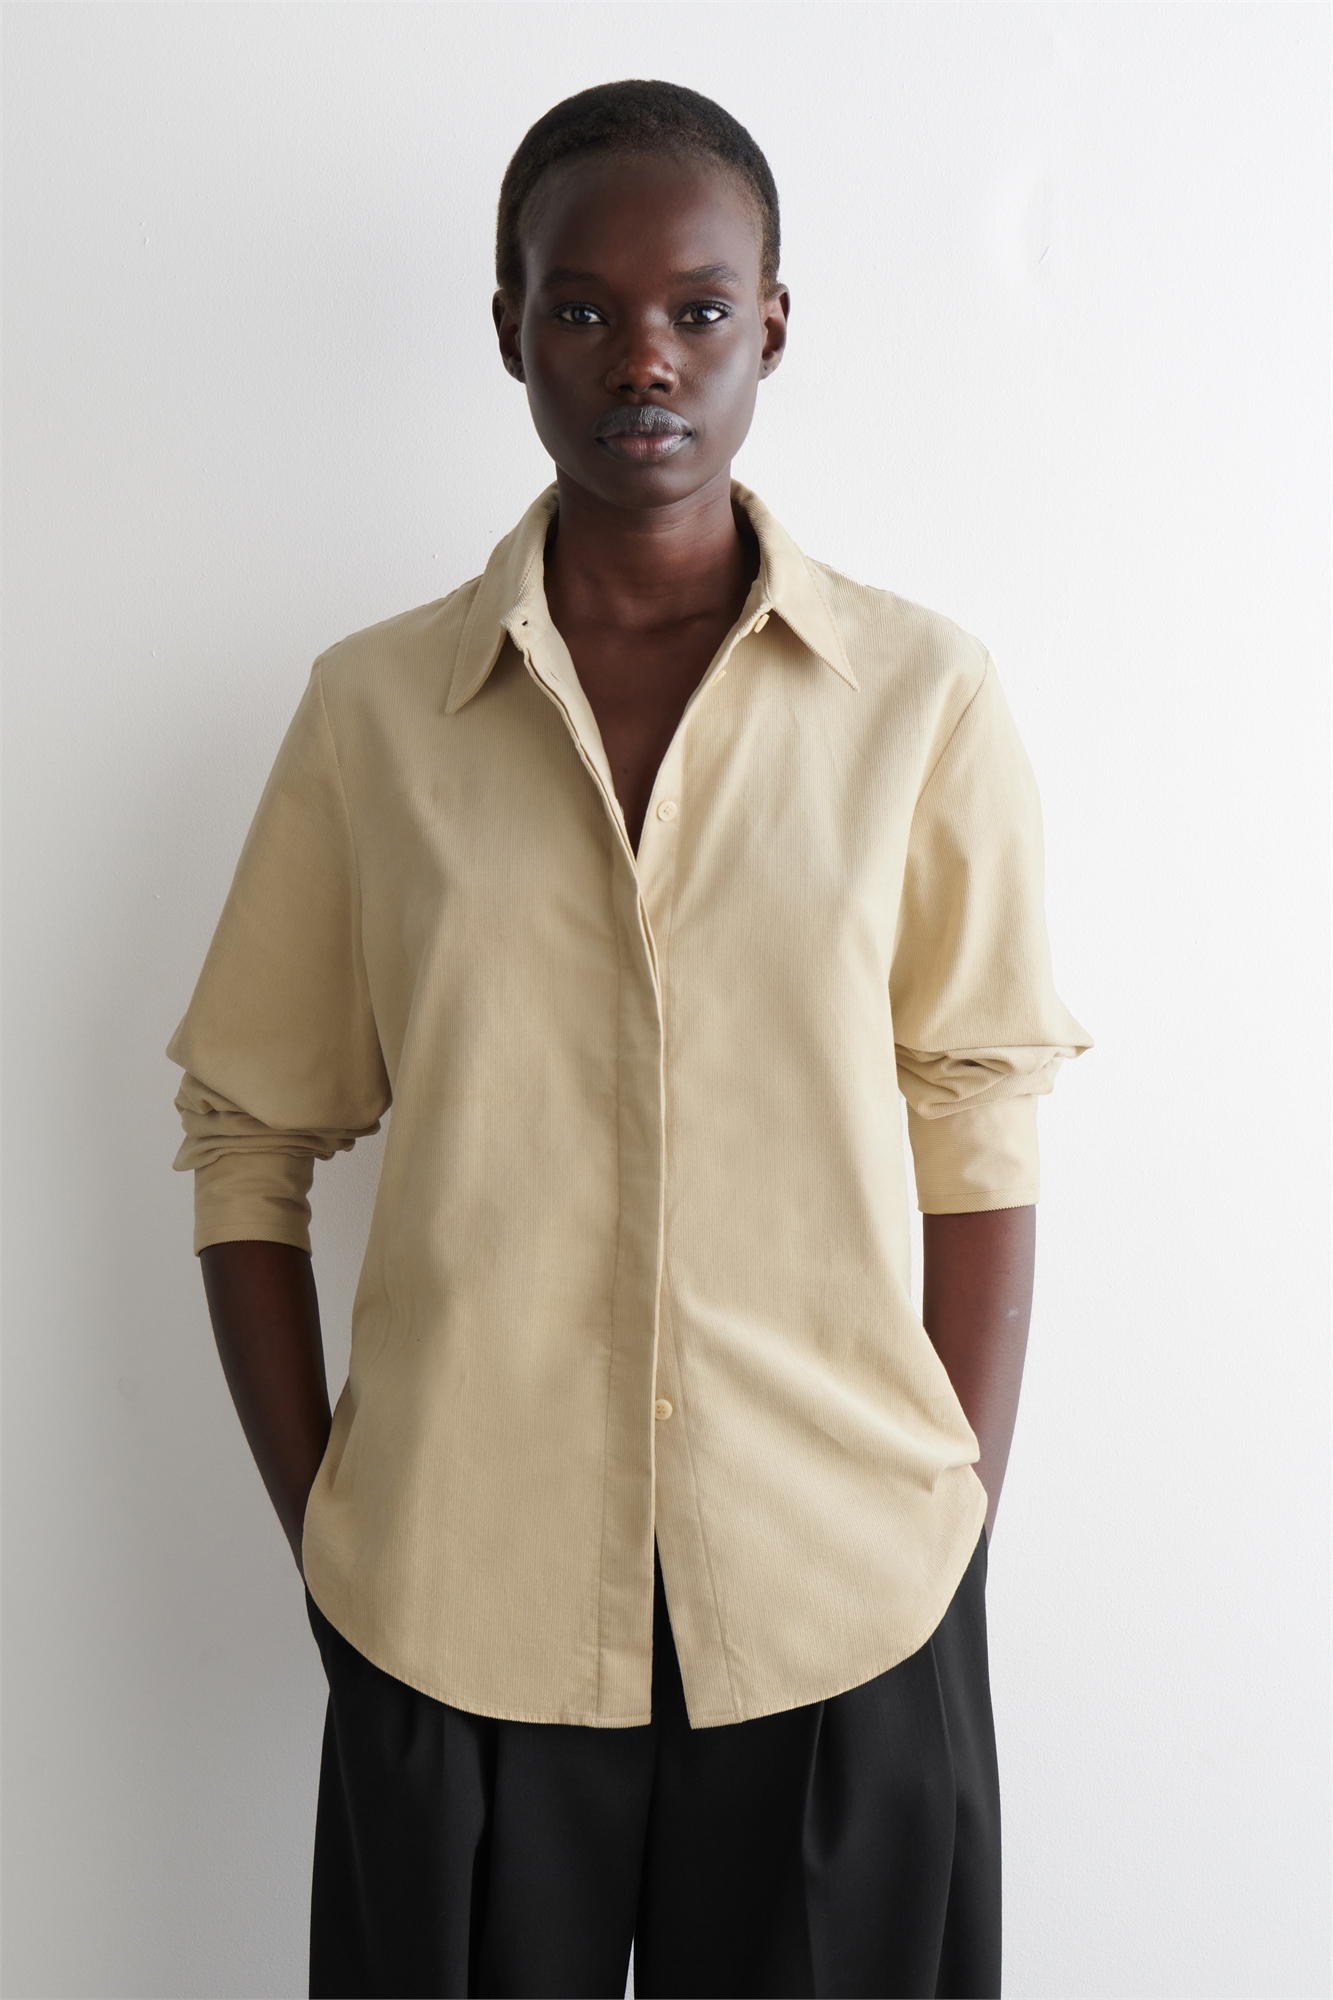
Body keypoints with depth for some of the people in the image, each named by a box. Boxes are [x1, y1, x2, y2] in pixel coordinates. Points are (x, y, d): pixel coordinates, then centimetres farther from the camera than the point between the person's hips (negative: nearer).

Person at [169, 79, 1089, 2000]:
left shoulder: (925, 699, -1)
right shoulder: (372, 709, 1)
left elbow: (975, 1137, 0)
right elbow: (249, 1137, 3)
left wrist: (961, 1546, -3)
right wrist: (317, 1534, -1)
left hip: (842, 1605, 0)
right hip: (458, 1604, 1)